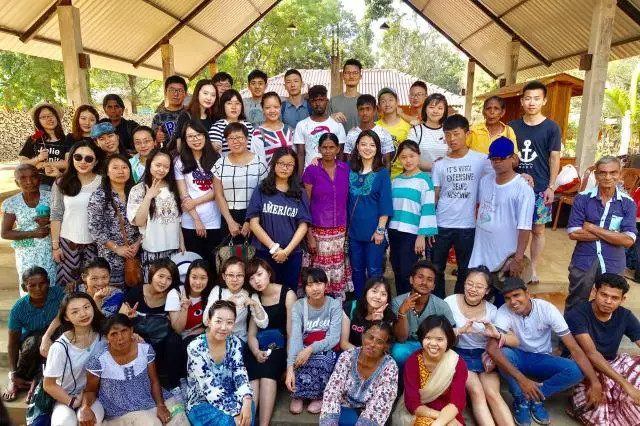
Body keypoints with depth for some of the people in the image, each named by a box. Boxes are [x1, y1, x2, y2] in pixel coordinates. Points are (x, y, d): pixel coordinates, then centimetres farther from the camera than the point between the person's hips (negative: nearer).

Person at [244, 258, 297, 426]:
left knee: (267, 374, -31)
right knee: (252, 377, -25)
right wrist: (256, 352, -18)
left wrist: (290, 364, -17)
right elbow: (251, 334, 3)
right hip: (259, 347, 3)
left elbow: (292, 332, -10)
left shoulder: (287, 295, -6)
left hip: (280, 346, -3)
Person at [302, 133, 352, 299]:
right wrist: (309, 235, -8)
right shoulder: (312, 170, -5)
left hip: (340, 230, 3)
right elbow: (305, 205, -4)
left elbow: (348, 199, 10)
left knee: (339, 270, 9)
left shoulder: (346, 168, 4)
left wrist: (348, 228, 6)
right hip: (319, 230, -3)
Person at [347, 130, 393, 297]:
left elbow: (385, 203, -7)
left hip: (374, 230, -4)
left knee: (374, 271, 4)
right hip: (354, 229, 4)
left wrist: (380, 229, -11)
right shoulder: (350, 170, 5)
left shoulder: (382, 173, -4)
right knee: (356, 270, 13)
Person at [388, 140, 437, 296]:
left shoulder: (424, 179, -6)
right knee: (398, 272, 12)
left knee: (407, 273, -2)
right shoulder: (395, 180, 11)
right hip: (395, 232, 5)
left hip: (413, 234, -5)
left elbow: (428, 208, -11)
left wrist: (422, 235, -15)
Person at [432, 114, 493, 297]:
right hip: (441, 225, 2)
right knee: (436, 269, 10)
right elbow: (433, 197, 3)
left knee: (465, 270, 13)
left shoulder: (481, 160, -4)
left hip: (467, 225, -1)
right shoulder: (439, 165, 2)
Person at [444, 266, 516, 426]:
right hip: (459, 355, -2)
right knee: (476, 392, -24)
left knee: (492, 393, -22)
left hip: (484, 356, 2)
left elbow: (515, 341, -2)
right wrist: (461, 330, -27)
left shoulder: (492, 310, 2)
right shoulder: (450, 302, -5)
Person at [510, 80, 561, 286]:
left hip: (540, 188, -2)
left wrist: (551, 187, -7)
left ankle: (533, 269, 18)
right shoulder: (513, 126, 4)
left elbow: (554, 158, -1)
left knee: (537, 229, 6)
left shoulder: (551, 127, -2)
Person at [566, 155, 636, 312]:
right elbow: (573, 233, -15)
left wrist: (593, 228, -16)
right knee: (574, 307, 16)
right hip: (583, 262, -1)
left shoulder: (628, 203, -5)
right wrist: (613, 234, -16)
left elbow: (628, 240, -14)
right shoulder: (582, 198, -8)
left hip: (613, 265, 1)